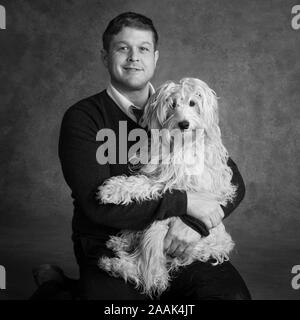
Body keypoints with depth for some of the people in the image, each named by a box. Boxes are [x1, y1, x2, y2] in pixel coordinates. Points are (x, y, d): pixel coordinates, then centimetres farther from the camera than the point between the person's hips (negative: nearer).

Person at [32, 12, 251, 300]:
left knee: (233, 294, -22)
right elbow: (98, 203, -16)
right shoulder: (82, 118, -2)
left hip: (180, 244, 4)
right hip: (110, 251, -3)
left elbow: (233, 181, 5)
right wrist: (185, 202, -16)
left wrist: (197, 223, -15)